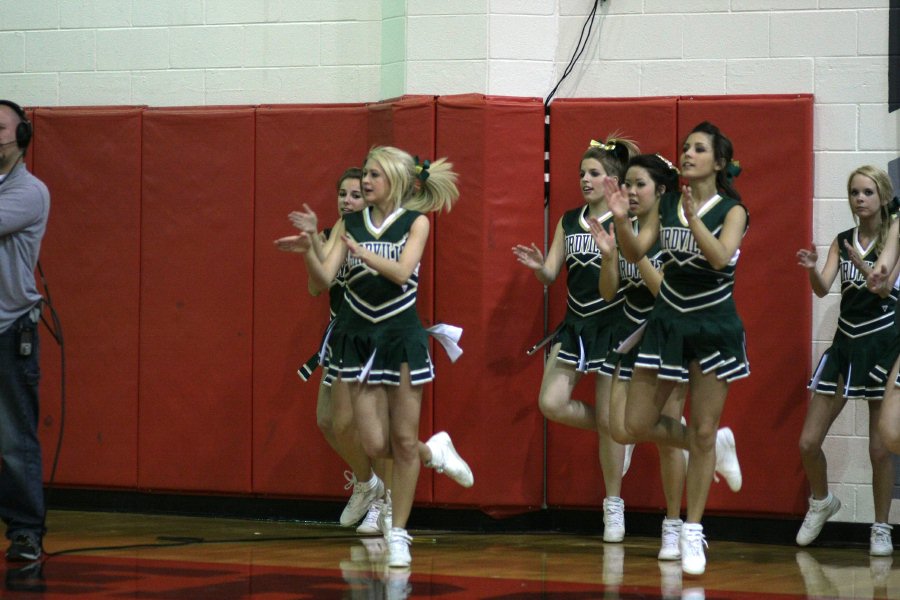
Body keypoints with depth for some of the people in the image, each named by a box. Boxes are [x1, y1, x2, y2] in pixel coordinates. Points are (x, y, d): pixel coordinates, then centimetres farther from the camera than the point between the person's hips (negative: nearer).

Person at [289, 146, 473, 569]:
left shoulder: (416, 222, -3)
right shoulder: (351, 223, 4)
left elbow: (401, 271, -19)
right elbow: (324, 278, -4)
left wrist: (360, 250, -32)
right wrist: (308, 248, -23)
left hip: (401, 335, -2)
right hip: (358, 336, 2)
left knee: (404, 440, 0)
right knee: (375, 445, -3)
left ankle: (398, 535, 11)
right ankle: (434, 452, 29)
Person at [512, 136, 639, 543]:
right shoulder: (569, 222, 9)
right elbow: (551, 274, 7)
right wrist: (539, 266, -16)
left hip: (612, 326, -5)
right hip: (575, 325, 5)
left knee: (608, 421, -1)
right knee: (551, 403, -9)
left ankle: (614, 507, 14)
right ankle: (619, 432, 18)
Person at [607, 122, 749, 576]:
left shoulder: (731, 210, -8)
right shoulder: (666, 204, 4)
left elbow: (721, 257, -25)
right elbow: (635, 253, -4)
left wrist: (693, 218, -38)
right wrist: (621, 219, -22)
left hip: (713, 328, -4)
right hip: (667, 322, 4)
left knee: (704, 434, -1)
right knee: (638, 425, 1)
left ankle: (692, 534, 7)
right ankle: (709, 449, 28)